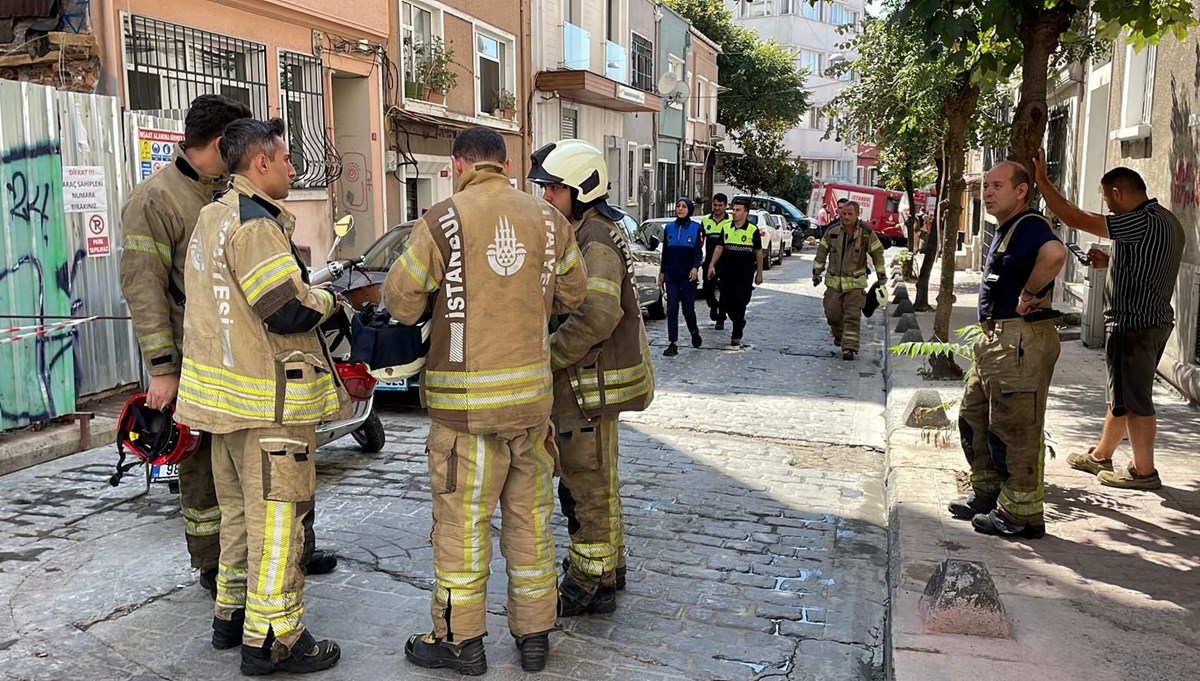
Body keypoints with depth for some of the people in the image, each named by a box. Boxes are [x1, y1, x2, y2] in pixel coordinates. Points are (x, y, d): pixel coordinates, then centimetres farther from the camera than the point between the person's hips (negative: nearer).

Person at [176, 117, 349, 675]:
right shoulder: (254, 224, -18)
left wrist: (309, 288, 8)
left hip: (226, 392, 10)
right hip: (268, 400, -10)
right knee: (278, 519, -1)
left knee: (241, 510, 20)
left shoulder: (212, 218, 14)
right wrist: (327, 300, -4)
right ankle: (271, 639, 6)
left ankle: (232, 614, 32)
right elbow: (289, 312, -24)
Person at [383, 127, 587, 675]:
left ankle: (459, 640, 20)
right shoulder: (547, 218, 3)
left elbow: (400, 301, -4)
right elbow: (572, 294, 13)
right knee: (530, 516, 14)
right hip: (532, 393, 4)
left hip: (466, 398, -4)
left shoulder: (444, 219, -9)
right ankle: (534, 635, 26)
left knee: (462, 521, 7)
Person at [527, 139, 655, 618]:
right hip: (590, 378, 11)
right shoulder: (592, 232, 15)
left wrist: (548, 357, -20)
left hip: (593, 381, -11)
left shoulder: (595, 241, -19)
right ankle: (608, 564, 35)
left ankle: (591, 584, 11)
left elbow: (596, 316, -29)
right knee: (598, 476, 20)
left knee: (587, 482, -1)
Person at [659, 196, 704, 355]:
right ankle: (672, 344, 0)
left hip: (688, 276, -3)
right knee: (671, 309, -2)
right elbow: (665, 252, 13)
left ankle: (694, 332, 31)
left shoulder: (696, 228, 0)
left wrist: (695, 268, -20)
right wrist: (662, 271, 12)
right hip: (671, 276, 3)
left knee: (688, 308, 1)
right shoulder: (669, 228, 8)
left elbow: (698, 251, -5)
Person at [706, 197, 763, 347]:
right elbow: (719, 247, 8)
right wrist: (712, 264, -4)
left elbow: (758, 252, 1)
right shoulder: (726, 228, 8)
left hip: (745, 274, -4)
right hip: (727, 272, 4)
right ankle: (740, 322, 34)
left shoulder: (753, 230, -3)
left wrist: (759, 273, 1)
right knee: (725, 303, 7)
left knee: (740, 303, -6)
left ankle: (736, 335, 6)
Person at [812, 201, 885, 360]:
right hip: (834, 281, 2)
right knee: (832, 312, 7)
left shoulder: (866, 234, -6)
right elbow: (821, 253, 9)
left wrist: (881, 277, 8)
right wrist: (816, 272, 9)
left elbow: (878, 254, 5)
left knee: (852, 316, -7)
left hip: (855, 282, -2)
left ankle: (849, 347, -6)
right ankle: (838, 334, 35)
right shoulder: (832, 232, -2)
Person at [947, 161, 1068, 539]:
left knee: (1015, 429, -4)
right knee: (973, 416, 18)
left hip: (1022, 341, -11)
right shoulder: (1005, 230, 18)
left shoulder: (1030, 225, -15)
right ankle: (988, 493, 31)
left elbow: (1055, 253, -38)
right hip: (996, 339, 11)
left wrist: (1030, 295, -25)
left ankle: (1020, 514, 7)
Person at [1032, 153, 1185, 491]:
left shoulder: (1142, 222, -19)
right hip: (1155, 320, 10)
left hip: (1134, 324, -10)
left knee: (1133, 399, -1)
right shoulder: (1167, 220, 12)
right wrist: (1109, 263, 11)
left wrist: (1042, 181, -13)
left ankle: (1144, 470, 8)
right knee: (1122, 394, 18)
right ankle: (1101, 455, 30)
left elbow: (1074, 218, -21)